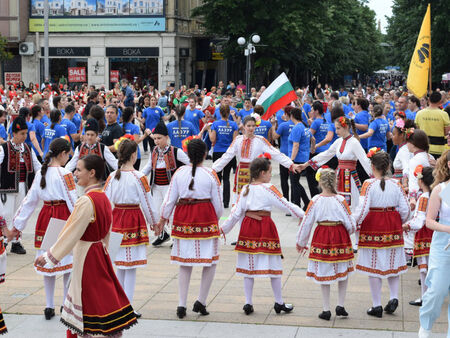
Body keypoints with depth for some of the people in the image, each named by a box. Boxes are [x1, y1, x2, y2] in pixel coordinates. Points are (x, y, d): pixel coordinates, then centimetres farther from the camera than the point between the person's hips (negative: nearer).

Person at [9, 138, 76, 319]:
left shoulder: (41, 173, 6)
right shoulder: (65, 174, -12)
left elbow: (29, 200, 9)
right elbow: (73, 202, -14)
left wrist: (17, 226, 13)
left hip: (45, 218, 6)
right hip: (64, 219, -6)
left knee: (47, 262, 11)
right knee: (68, 262, 5)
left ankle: (49, 307, 16)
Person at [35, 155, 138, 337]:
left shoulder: (86, 201, -21)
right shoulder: (104, 198, 6)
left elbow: (71, 233, -19)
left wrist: (49, 256, -11)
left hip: (86, 256, -9)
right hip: (99, 252, 9)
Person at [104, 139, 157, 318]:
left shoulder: (113, 176, 0)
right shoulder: (138, 177, -13)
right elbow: (147, 203, -9)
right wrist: (154, 222, 5)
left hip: (116, 218, 5)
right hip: (134, 220, -5)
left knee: (121, 265, 16)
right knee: (131, 266, 0)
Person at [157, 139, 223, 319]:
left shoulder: (179, 173, 0)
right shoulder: (211, 175, -5)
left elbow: (170, 199, 3)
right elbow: (218, 204, 0)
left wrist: (163, 219, 17)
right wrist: (216, 220, 19)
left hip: (183, 219, 3)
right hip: (206, 218, -3)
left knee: (185, 263, 11)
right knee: (210, 261, 11)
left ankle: (181, 305, 8)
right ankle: (201, 302, 5)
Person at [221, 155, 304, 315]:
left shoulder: (246, 189, 4)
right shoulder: (269, 189, -8)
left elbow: (236, 212, 3)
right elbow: (286, 205, -7)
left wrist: (224, 229, 11)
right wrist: (304, 215, 3)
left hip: (247, 228, 4)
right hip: (265, 228, -4)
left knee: (248, 266, 10)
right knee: (273, 265, 7)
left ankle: (248, 303, 10)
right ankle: (279, 302, 15)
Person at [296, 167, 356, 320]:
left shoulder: (315, 200, -7)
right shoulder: (340, 200, -8)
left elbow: (306, 222, -2)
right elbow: (351, 224, -5)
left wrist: (301, 242, 11)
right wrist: (350, 232, 19)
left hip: (321, 237, 0)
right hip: (340, 237, 0)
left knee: (323, 273, 10)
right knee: (343, 272, 18)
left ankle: (326, 309, 12)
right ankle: (340, 305, 13)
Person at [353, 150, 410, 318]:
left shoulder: (368, 184, -12)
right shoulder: (396, 184, -2)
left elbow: (362, 209, -18)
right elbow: (405, 209, -1)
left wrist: (354, 224, -3)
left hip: (372, 228, -3)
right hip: (392, 228, 3)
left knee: (373, 267, 6)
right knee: (392, 263, 19)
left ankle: (377, 305, 9)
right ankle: (394, 297, 6)